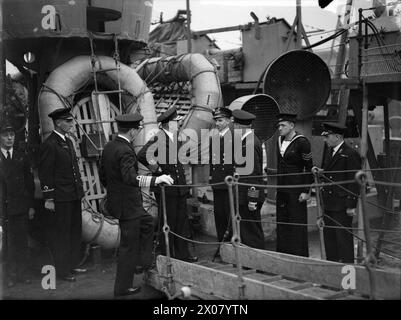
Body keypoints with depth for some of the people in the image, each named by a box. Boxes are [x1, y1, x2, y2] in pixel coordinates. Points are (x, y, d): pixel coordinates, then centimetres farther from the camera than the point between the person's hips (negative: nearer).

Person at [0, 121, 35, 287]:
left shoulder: (22, 157, 10)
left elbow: (30, 183, 10)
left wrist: (31, 205, 5)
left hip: (21, 207, 3)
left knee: (21, 241, 6)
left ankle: (22, 273, 15)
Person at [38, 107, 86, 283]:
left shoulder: (68, 141, 14)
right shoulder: (49, 144, -13)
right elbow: (45, 174, -15)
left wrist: (80, 189, 16)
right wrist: (48, 198, -16)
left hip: (74, 195, 9)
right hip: (60, 197, -9)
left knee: (75, 231, 16)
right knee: (60, 234, 2)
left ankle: (72, 265, 28)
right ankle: (62, 270, 13)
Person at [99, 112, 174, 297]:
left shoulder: (109, 146, 4)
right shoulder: (125, 151, -24)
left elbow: (102, 173, 13)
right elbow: (130, 177, -39)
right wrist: (155, 180, -47)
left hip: (117, 199, 10)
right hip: (127, 205, -9)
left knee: (147, 223, 28)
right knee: (129, 245, 3)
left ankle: (144, 262, 37)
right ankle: (122, 287, 14)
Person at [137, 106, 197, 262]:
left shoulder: (175, 137, 11)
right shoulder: (158, 138, -15)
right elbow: (142, 156, -24)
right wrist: (157, 169, -15)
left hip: (179, 185, 8)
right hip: (166, 187, -8)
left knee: (182, 221, 12)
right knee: (167, 223, 1)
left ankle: (183, 254, 22)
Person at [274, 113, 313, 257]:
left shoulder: (302, 142, -10)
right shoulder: (280, 141, 11)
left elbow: (309, 168, -9)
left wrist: (306, 191, -12)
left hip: (296, 189, -7)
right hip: (282, 189, 7)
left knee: (297, 224, -2)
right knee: (282, 222, 9)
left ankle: (299, 256, 8)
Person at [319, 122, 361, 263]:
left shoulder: (351, 154, -13)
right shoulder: (328, 151, 14)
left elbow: (354, 182, -15)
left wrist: (351, 205, -16)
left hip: (342, 205, -8)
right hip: (328, 204, 9)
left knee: (343, 237, -1)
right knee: (329, 236, 15)